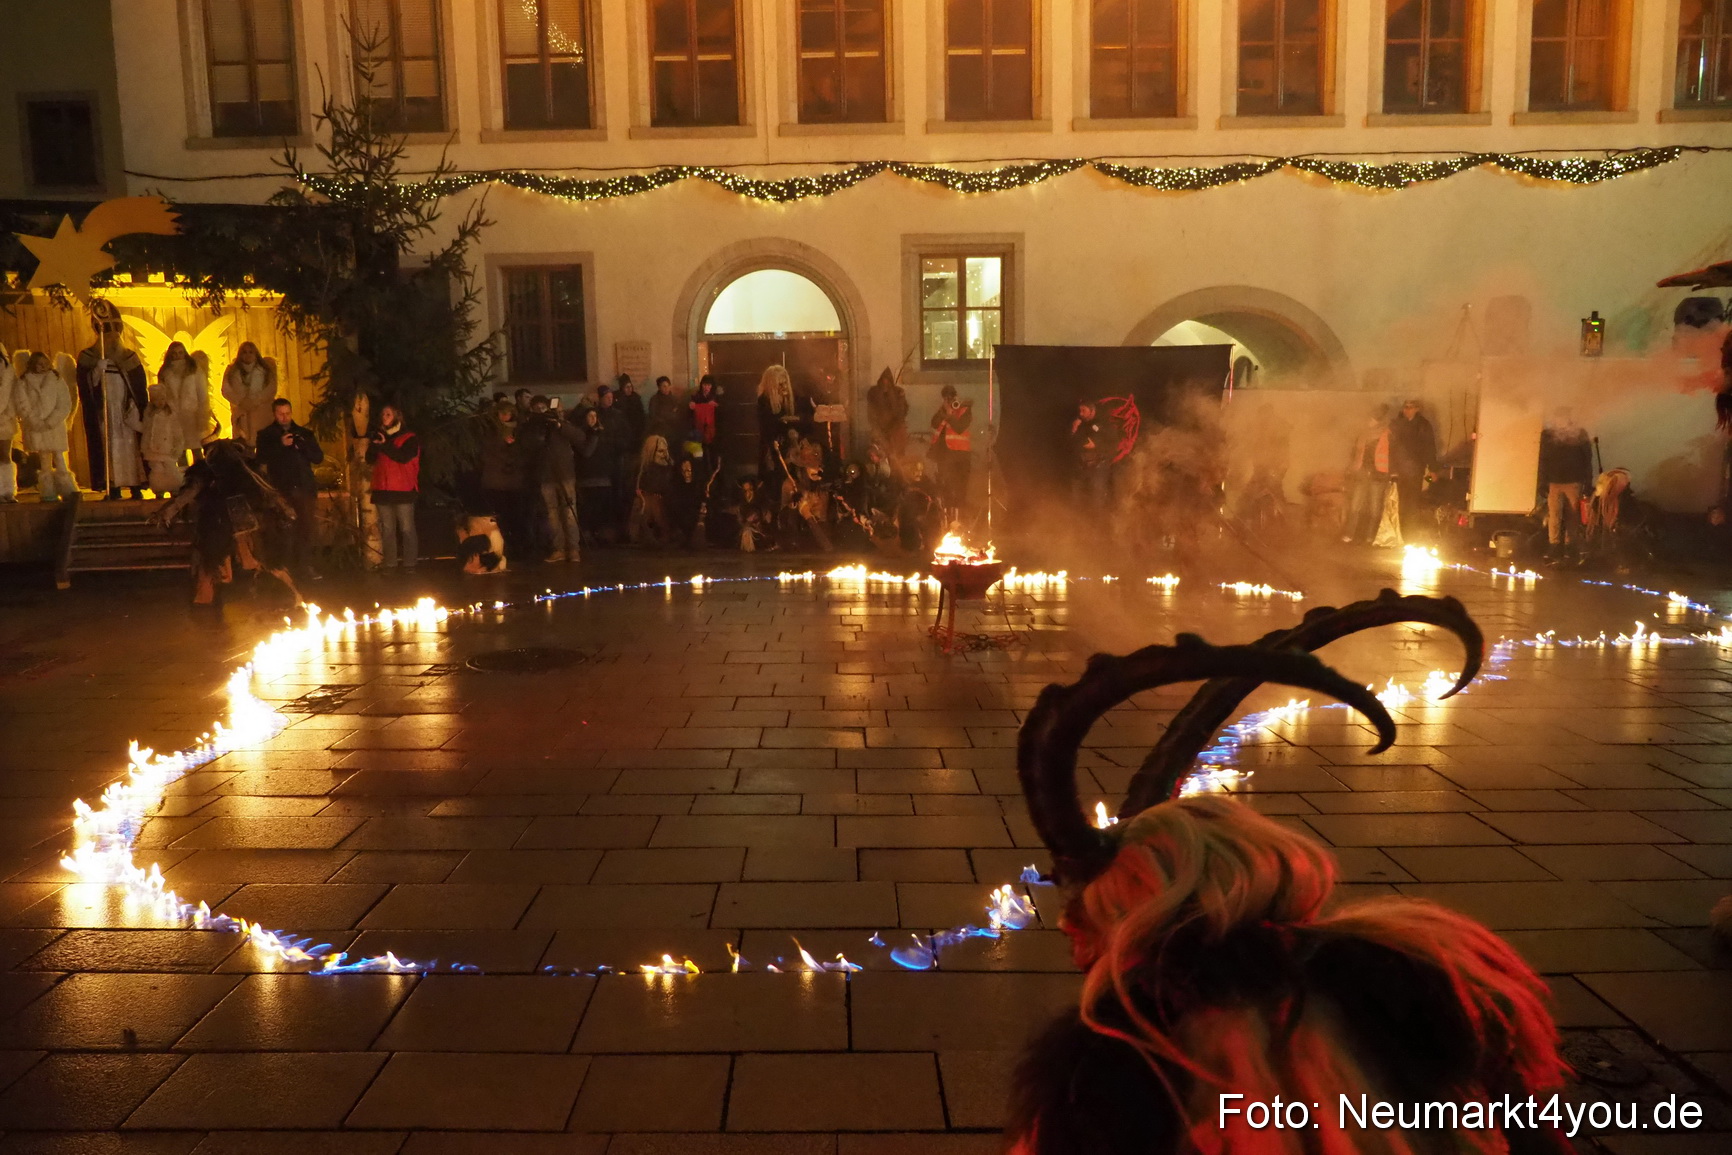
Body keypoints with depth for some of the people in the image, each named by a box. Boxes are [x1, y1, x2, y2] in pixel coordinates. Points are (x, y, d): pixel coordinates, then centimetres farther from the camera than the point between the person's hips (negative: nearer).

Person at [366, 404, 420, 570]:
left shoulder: (409, 438, 2)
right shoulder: (379, 437, 18)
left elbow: (404, 457, -15)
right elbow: (370, 460, 7)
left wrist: (385, 446, -15)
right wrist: (375, 445, -10)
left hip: (403, 490, -5)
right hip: (383, 490, 5)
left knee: (406, 528, -6)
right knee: (387, 529, 4)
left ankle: (409, 563, -4)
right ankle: (389, 563, 5)